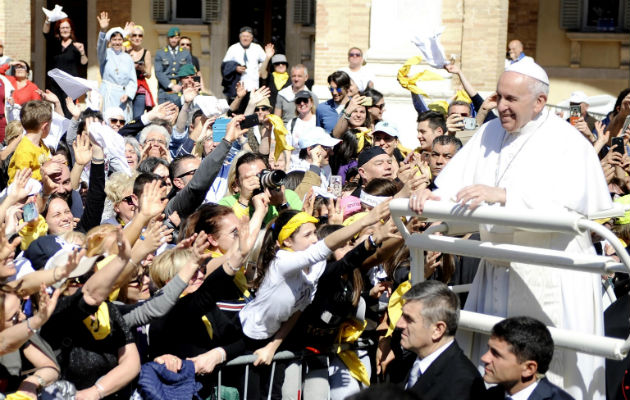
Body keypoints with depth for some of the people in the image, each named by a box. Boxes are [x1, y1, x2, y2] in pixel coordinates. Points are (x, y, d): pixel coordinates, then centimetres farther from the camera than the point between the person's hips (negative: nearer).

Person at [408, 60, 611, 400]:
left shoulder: (566, 142, -10)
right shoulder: (490, 133, 11)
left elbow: (565, 203, -26)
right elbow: (457, 184, 8)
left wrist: (502, 195, -35)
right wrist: (435, 196, -15)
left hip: (549, 279, -6)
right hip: (498, 272, 6)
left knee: (552, 368, -2)